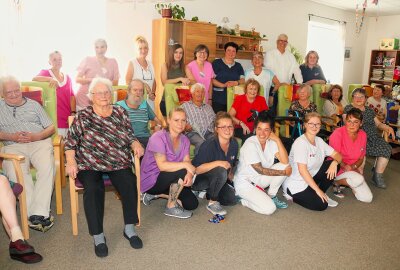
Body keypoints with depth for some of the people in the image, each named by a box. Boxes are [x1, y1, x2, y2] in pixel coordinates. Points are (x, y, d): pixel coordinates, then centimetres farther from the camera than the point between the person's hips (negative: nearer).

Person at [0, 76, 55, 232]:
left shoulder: (33, 105, 21)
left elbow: (51, 128, 15)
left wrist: (36, 136, -5)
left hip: (39, 143, 0)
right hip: (13, 147, 0)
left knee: (47, 168, -32)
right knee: (15, 172, -33)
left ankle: (37, 214, -32)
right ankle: (38, 214, -32)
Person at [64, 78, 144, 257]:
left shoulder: (120, 113, 11)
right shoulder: (83, 116, 4)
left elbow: (130, 136, 14)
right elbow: (70, 142, 4)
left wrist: (136, 144, -8)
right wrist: (71, 162, -11)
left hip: (118, 163, 2)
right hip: (89, 165, -1)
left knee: (129, 183, -27)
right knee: (93, 189, -31)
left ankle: (129, 229, -9)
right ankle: (98, 236, -17)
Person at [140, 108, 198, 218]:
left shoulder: (184, 140, 1)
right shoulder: (158, 137, -21)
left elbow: (187, 162, -10)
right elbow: (162, 165, -31)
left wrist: (190, 174, -32)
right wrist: (185, 165, -31)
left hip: (166, 180, 7)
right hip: (150, 180, -7)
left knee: (192, 204, -1)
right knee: (182, 172, -30)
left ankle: (156, 194, 12)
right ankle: (171, 207, -10)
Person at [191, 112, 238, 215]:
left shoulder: (234, 143, -4)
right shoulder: (209, 145, -26)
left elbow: (232, 164, 16)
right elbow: (196, 169, -33)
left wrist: (230, 175, 3)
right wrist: (217, 163, -40)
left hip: (218, 180, 7)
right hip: (199, 179, -7)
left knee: (232, 200, -8)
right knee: (221, 171, -34)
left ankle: (208, 193, 17)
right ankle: (212, 202, -14)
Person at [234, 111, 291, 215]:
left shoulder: (271, 142, -5)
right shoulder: (250, 144, -23)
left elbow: (285, 162, -15)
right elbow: (260, 170, -23)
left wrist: (278, 140, -20)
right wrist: (284, 172, -18)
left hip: (259, 179, 7)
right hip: (244, 182, -7)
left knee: (284, 166, -14)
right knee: (269, 208, -22)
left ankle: (271, 197, 4)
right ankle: (243, 199, 4)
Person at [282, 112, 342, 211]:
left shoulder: (319, 141, 3)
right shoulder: (300, 143, -22)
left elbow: (338, 155, 4)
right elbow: (302, 170, -26)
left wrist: (335, 162, -21)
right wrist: (317, 189, -24)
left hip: (310, 178, 8)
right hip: (295, 184, -8)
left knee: (333, 164, -6)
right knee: (321, 205, -16)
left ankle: (321, 195, 6)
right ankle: (292, 196, 3)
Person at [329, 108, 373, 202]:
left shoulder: (363, 135, 1)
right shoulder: (338, 133, -17)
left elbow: (361, 158, 6)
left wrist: (354, 166, -13)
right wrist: (345, 167, -24)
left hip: (353, 170, 6)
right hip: (338, 168, -6)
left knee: (367, 198, -5)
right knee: (359, 179, -35)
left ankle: (347, 182, 18)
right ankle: (336, 182, -5)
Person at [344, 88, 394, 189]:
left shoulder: (369, 110, 23)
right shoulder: (348, 108, 9)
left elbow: (378, 124, 25)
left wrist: (388, 128, 6)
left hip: (373, 137, 5)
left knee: (386, 148, -22)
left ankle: (378, 176, -12)